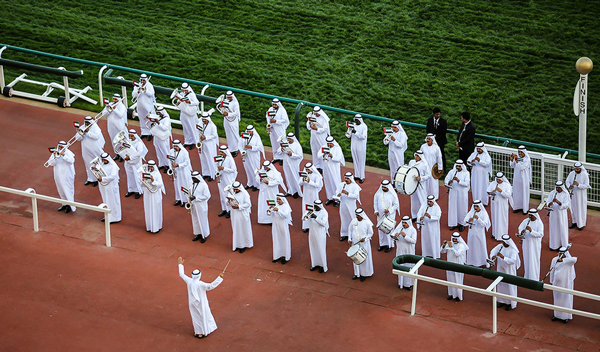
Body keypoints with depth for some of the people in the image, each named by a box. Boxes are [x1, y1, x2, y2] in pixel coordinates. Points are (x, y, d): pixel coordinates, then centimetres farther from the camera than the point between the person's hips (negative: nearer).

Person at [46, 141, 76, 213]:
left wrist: (63, 155, -31)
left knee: (68, 190, -3)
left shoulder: (68, 152, -9)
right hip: (58, 176, 5)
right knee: (61, 191, 15)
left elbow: (72, 160, -26)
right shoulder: (55, 153, 3)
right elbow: (51, 163, -4)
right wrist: (55, 156, -20)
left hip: (67, 176, -5)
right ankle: (64, 204, 29)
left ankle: (70, 206, 5)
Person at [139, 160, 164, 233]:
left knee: (156, 210, 2)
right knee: (148, 210, 10)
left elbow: (160, 184, -15)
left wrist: (153, 181, -28)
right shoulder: (145, 173, 0)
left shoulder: (157, 174, -10)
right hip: (147, 194, 4)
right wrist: (144, 180, -18)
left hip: (155, 195, -4)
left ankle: (156, 227, 11)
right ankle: (149, 226, 21)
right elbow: (142, 184, 2)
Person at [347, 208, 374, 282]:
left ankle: (364, 274, 19)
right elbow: (350, 230, 10)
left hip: (364, 244, -4)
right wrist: (349, 239, 0)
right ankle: (357, 273, 28)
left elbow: (370, 233, -6)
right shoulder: (354, 221, -3)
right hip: (355, 243, 4)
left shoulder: (367, 223, -15)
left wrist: (365, 238, -21)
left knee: (364, 259, 5)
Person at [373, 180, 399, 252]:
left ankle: (389, 245, 11)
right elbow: (375, 202, 9)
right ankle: (382, 244, 24)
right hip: (380, 215, 4)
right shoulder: (378, 193, -1)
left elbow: (396, 205, -7)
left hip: (389, 215, -4)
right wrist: (376, 211, -1)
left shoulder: (392, 194, -12)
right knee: (380, 229, 10)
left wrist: (389, 210, -18)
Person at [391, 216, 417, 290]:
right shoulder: (399, 228, -1)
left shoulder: (413, 230, -12)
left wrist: (405, 236, -32)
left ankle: (409, 284, 16)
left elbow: (414, 241, -23)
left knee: (409, 267, 4)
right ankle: (401, 282, 26)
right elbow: (392, 235, -2)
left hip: (409, 252, -3)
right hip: (400, 251, 3)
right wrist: (395, 236, -25)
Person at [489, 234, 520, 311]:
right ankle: (502, 301, 29)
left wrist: (503, 257, -36)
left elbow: (513, 261, -29)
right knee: (501, 285, 14)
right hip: (500, 270, 6)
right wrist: (492, 256, -16)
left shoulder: (513, 250, -20)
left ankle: (511, 303, 13)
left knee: (509, 286, 1)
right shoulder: (500, 246, -2)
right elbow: (493, 251, 7)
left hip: (509, 271, -6)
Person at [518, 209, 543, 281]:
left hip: (535, 244, -5)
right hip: (526, 244, 5)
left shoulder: (539, 223, -13)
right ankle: (527, 275, 29)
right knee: (527, 259, 14)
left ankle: (534, 278, 7)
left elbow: (540, 234, -22)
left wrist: (531, 230, -34)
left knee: (534, 261, 0)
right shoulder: (526, 221, 1)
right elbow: (520, 228, 3)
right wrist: (521, 232, -21)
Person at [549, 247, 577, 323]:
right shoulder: (555, 260, -1)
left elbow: (574, 259, -39)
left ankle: (566, 316, 18)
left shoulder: (569, 261, -14)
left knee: (566, 299, 5)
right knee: (557, 299, 14)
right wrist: (551, 282, 10)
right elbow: (552, 271, 8)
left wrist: (562, 260, -44)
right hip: (557, 283, 4)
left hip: (566, 283, -4)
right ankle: (557, 314, 29)